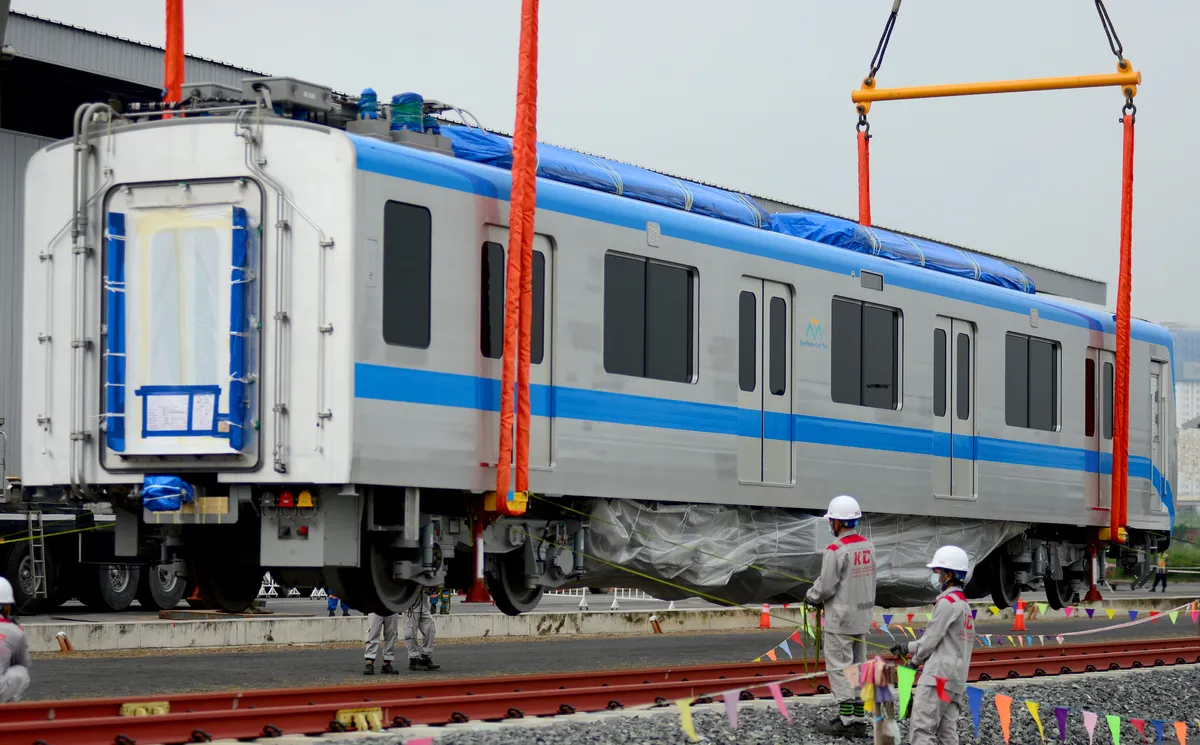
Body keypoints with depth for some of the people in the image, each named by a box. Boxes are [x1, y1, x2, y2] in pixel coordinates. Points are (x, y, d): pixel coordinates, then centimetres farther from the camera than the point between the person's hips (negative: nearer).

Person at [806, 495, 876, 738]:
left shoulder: (836, 550, -19)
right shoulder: (867, 546, 5)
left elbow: (826, 587, -18)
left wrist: (811, 596, 3)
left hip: (840, 619, -8)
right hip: (862, 617, 8)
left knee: (839, 668, -2)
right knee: (858, 666, 12)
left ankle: (846, 721, -3)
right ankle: (859, 719, 15)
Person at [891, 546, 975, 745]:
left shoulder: (947, 602, -11)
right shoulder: (963, 603, 20)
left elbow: (932, 637, -10)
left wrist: (915, 660, 6)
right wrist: (908, 647, 26)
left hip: (938, 675, -10)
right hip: (956, 678, 10)